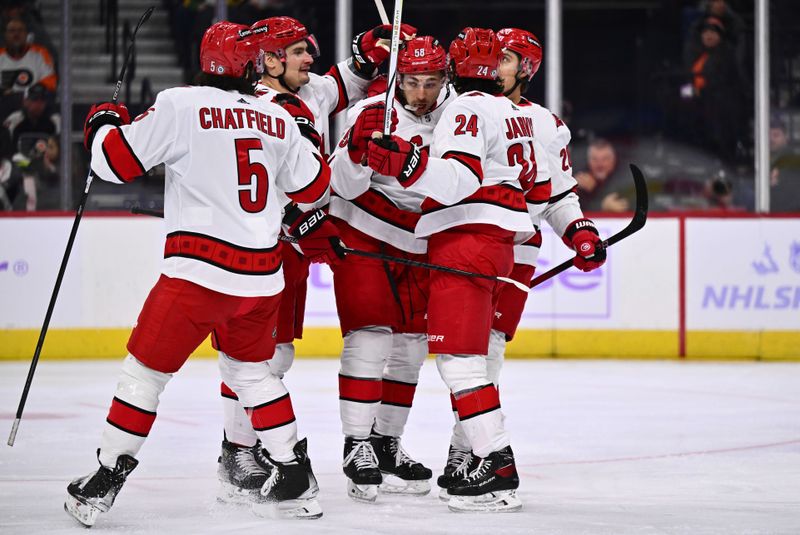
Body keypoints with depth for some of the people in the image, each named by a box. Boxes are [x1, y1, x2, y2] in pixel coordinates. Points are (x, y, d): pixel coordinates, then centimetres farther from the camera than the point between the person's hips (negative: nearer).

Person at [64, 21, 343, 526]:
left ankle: (107, 478, 4)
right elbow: (312, 187, 22)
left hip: (199, 270, -5)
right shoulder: (280, 120, 10)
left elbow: (116, 161, -4)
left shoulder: (181, 106, -5)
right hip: (262, 273, 5)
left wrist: (103, 123, 17)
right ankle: (295, 478, 22)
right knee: (251, 369, 24)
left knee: (146, 370, 5)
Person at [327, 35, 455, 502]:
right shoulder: (376, 113, -18)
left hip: (416, 247, 6)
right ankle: (358, 446, -12)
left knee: (411, 347, 8)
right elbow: (344, 186, -21)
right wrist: (358, 148, -39)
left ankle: (387, 445, 20)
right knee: (370, 336, -15)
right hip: (362, 235, -6)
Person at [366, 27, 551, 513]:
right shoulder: (515, 113, 18)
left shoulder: (468, 108, -10)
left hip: (466, 237, -10)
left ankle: (499, 466, -20)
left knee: (458, 356, -12)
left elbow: (460, 178, -24)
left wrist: (406, 163, -31)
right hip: (501, 242, 10)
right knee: (471, 354, 16)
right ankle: (490, 454, 15)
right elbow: (538, 187, 24)